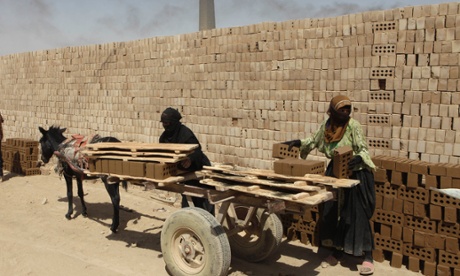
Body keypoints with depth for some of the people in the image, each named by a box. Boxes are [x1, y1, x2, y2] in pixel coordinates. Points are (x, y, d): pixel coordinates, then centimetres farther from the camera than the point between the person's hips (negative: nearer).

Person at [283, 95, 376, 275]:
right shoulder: (327, 125, 0)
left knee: (357, 213, -6)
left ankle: (368, 256, 3)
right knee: (330, 211, 8)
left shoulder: (353, 125, -14)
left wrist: (359, 158, -36)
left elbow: (363, 149, -15)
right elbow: (314, 141, 15)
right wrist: (297, 142, 2)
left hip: (355, 173, -5)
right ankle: (335, 252, 23)